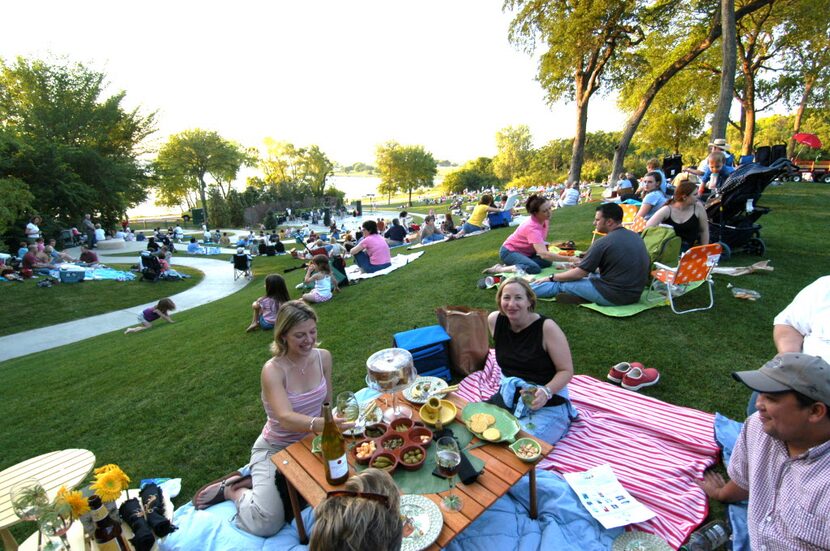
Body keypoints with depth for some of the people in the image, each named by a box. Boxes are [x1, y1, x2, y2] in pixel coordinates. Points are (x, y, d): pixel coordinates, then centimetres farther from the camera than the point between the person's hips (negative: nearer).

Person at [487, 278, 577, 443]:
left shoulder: (547, 327, -19)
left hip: (547, 404, -4)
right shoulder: (495, 320, -6)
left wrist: (546, 392, -30)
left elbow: (566, 371, -14)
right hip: (508, 397, 5)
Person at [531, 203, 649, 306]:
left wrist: (551, 278, 2)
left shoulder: (603, 243, -18)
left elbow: (579, 274, -11)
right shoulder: (635, 236, 6)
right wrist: (586, 265, 23)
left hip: (614, 296, -8)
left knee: (560, 283, 1)